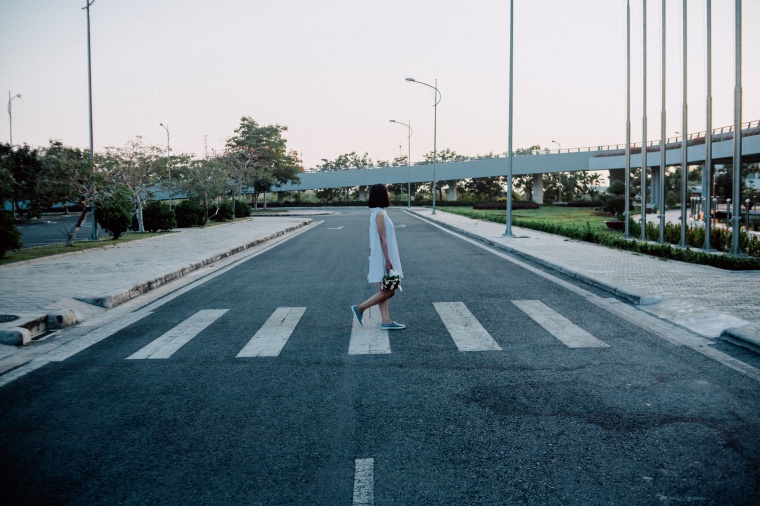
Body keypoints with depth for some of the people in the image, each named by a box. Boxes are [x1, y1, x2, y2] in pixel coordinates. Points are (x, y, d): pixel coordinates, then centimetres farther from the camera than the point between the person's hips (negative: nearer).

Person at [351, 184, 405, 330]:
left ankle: (386, 321, 12)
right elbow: (382, 239, -20)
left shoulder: (378, 213, 12)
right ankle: (360, 308, -1)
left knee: (384, 291, 9)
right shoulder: (380, 214, -17)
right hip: (383, 258, -10)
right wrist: (387, 261, -20)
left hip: (382, 258, 10)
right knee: (389, 291, -5)